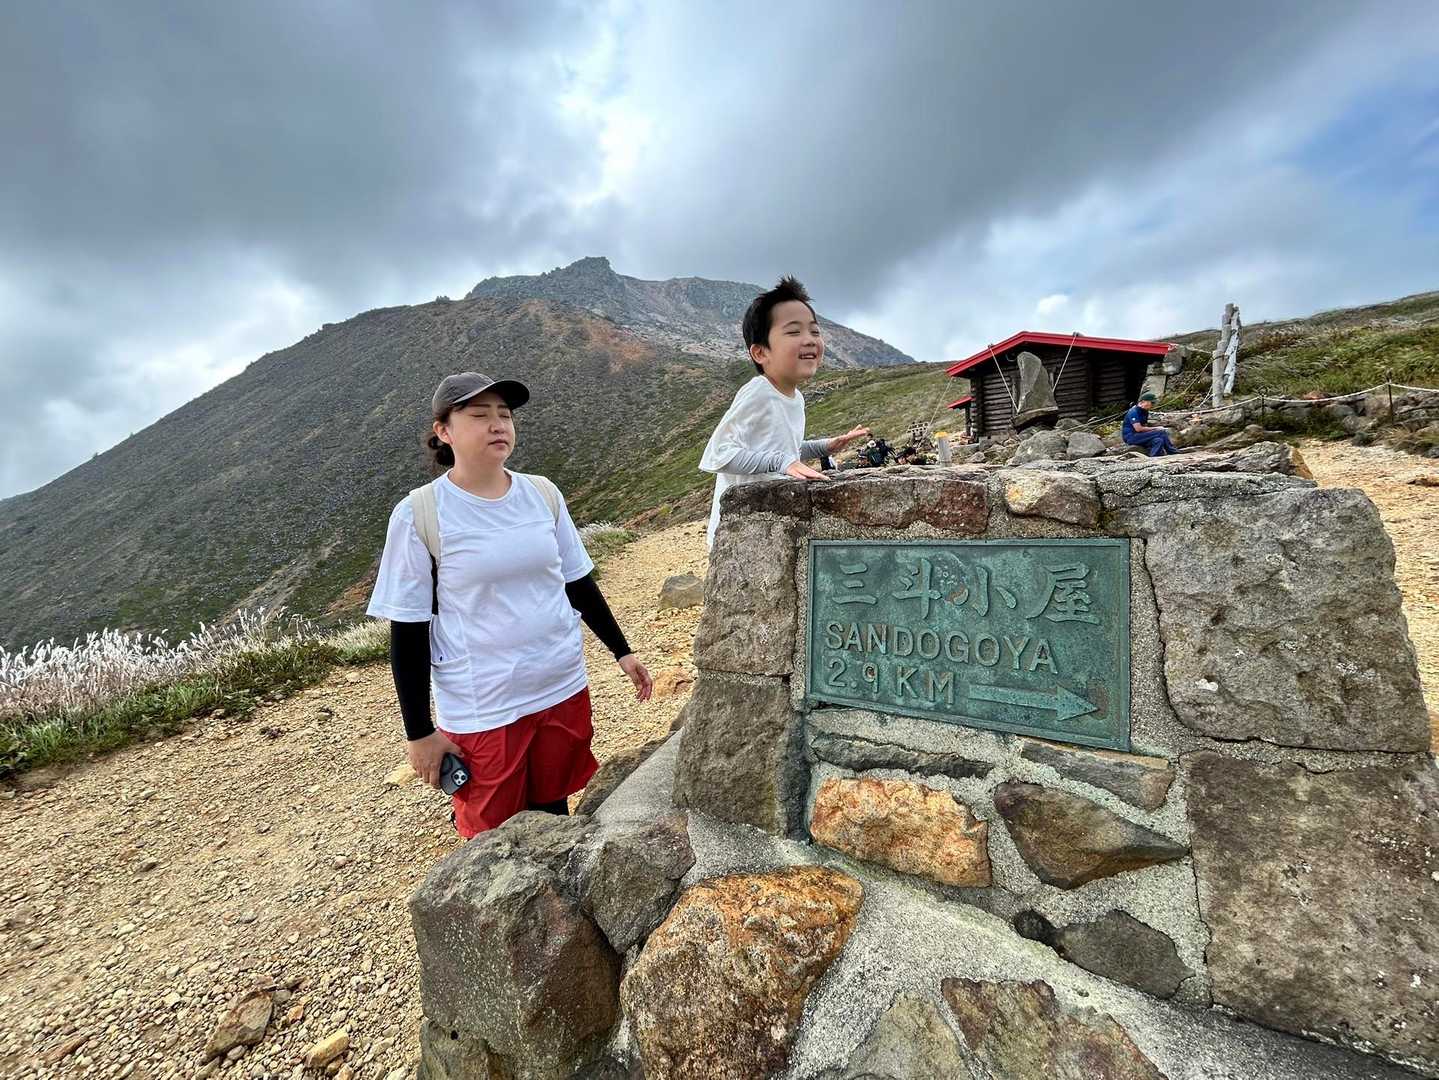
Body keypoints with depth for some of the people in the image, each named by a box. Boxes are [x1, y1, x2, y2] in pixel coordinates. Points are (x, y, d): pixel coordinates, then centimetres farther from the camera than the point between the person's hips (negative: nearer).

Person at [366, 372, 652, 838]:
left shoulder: (542, 494, -1)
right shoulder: (419, 514, -11)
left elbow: (578, 582, 8)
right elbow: (408, 630, -7)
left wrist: (622, 651, 10)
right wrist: (420, 732, -4)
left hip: (564, 690, 4)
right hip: (482, 712, -3)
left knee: (554, 816, 21)